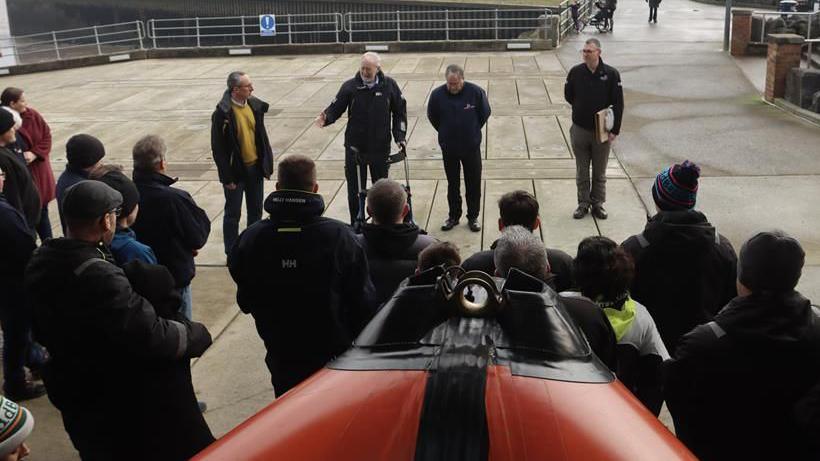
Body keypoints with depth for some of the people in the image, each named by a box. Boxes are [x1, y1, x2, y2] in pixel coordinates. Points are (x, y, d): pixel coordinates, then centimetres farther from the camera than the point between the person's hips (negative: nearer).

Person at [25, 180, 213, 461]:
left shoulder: (40, 262, -6)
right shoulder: (100, 278, -35)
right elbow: (154, 337, -34)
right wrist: (198, 334, -16)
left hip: (71, 390, 8)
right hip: (120, 402, -8)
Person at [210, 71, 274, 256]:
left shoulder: (255, 105, 1)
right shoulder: (222, 113, -17)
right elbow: (218, 148, -14)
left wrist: (267, 164, 7)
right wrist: (227, 177, -14)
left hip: (255, 167, 6)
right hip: (236, 171, -6)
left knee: (256, 211, 14)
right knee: (233, 213, 6)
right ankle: (231, 253, 18)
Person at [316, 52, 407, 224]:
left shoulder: (389, 85, -3)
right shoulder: (350, 86, -6)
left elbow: (400, 111, 5)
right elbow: (336, 108, -5)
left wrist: (400, 136, -3)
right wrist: (326, 118, -27)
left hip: (380, 147, 1)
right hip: (355, 148, -1)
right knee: (355, 189, 5)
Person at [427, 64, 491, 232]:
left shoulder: (476, 92, -15)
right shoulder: (437, 94, -13)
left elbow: (485, 113, 2)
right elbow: (432, 117, 5)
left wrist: (473, 132, 7)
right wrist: (445, 132, 9)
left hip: (471, 147, -1)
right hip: (448, 148, 1)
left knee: (474, 184, 8)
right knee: (452, 184, 13)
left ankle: (473, 217, 22)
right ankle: (453, 216, 27)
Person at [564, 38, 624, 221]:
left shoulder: (611, 74, -9)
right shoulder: (575, 72, -4)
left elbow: (618, 104, -6)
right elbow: (568, 96, 12)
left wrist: (614, 130, -9)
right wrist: (582, 109, 4)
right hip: (580, 129, 1)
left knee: (600, 173, 10)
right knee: (581, 171, 10)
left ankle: (597, 203, 23)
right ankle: (583, 203, 22)